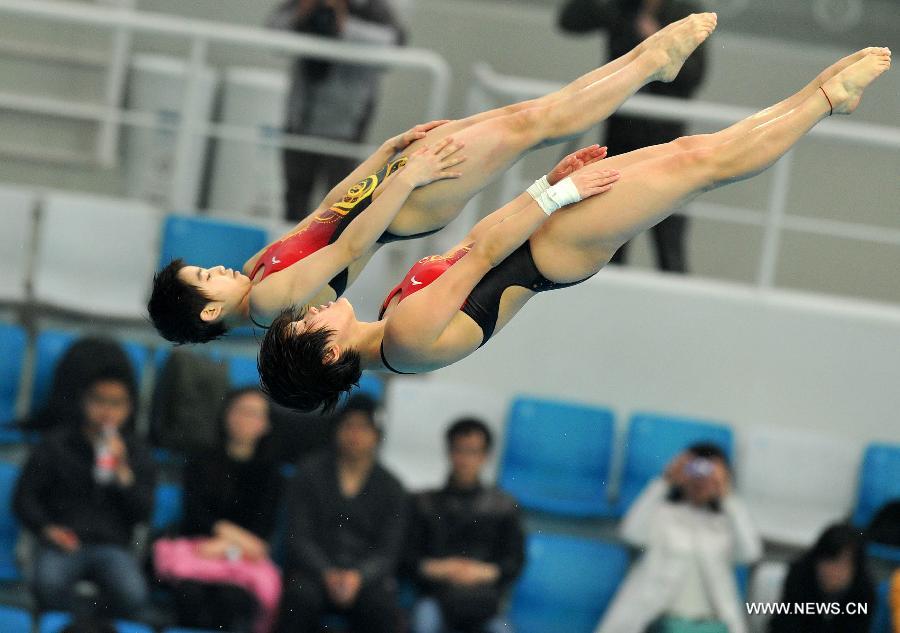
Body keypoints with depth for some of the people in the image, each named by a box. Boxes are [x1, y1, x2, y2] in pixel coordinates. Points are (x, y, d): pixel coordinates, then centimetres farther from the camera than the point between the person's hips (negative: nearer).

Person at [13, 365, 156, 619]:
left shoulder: (137, 453, 13)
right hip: (63, 541, -1)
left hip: (112, 547, 1)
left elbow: (142, 514, 3)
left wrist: (122, 472, -10)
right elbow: (24, 498, 8)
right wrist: (47, 528, -11)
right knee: (48, 585, -36)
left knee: (133, 597, -32)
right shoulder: (56, 445, 9)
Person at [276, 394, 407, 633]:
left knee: (381, 604, -32)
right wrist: (327, 574, -17)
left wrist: (358, 577, -20)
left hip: (366, 575, 0)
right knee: (302, 596, -34)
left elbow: (388, 551, 2)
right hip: (315, 570, 0)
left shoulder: (390, 488, 9)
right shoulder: (310, 473, 8)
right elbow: (299, 537, 0)